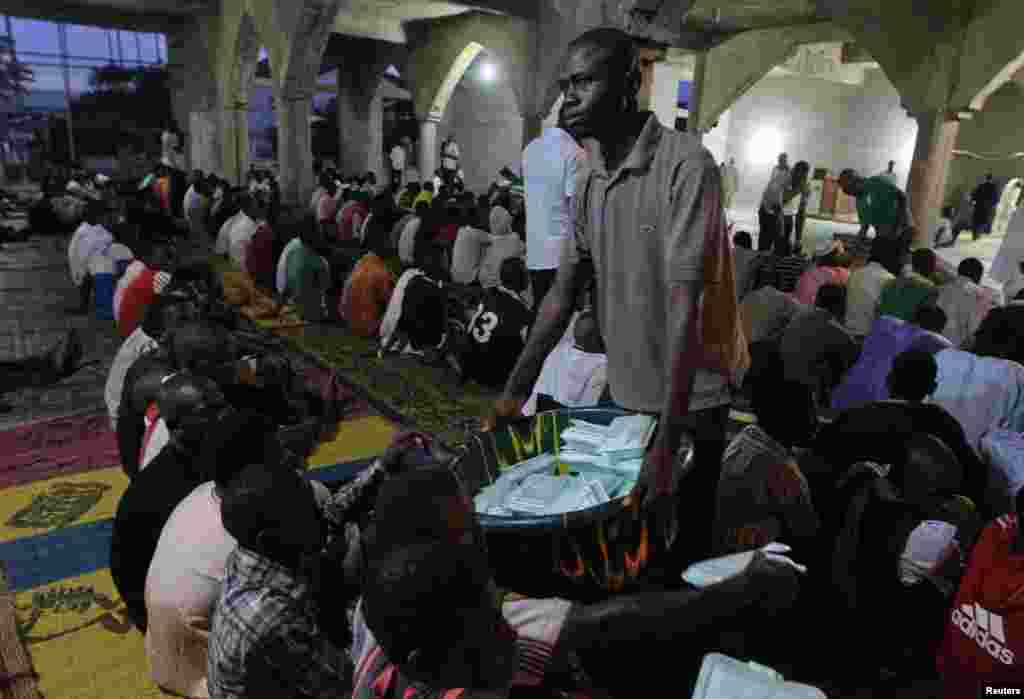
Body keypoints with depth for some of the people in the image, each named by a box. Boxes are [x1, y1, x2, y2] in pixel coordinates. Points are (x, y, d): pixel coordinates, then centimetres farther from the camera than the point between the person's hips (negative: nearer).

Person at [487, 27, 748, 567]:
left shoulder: (686, 165, -20)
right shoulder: (589, 180, 2)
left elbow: (685, 304, -27)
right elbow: (563, 293, 5)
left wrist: (666, 444, -30)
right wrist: (515, 390, 0)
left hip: (691, 397, -6)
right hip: (625, 391, 6)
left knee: (679, 539, 9)